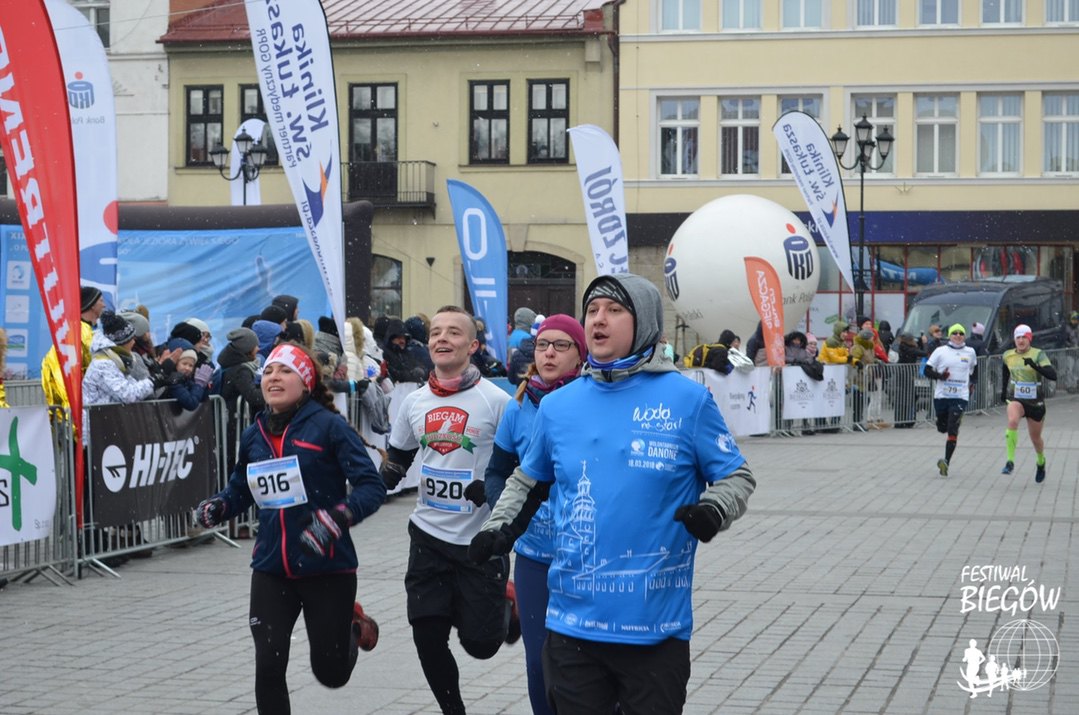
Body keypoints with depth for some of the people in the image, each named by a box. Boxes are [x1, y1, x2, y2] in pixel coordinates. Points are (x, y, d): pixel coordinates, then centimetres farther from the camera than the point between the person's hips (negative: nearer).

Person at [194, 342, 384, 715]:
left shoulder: (328, 426, -11)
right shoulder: (254, 435, 6)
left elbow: (371, 487, -15)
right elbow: (240, 489, 20)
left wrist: (337, 518, -31)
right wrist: (217, 507, -2)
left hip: (327, 568, -4)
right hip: (271, 569, 4)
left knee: (331, 673, 9)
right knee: (268, 667, -6)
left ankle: (354, 627, 43)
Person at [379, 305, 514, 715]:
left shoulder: (496, 401, -9)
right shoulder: (414, 403, 5)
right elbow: (396, 462, 19)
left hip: (481, 539, -4)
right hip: (429, 536, 4)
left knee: (479, 643, 0)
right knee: (428, 636, 2)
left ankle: (504, 606, 35)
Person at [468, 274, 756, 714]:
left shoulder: (688, 400, -4)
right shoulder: (557, 406, 6)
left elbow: (736, 477, 2)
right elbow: (528, 481, 21)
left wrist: (714, 511, -18)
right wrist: (499, 528, 5)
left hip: (657, 625, -3)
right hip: (573, 623, 3)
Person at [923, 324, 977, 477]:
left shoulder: (970, 353, 7)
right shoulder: (940, 351, 1)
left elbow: (974, 370, 28)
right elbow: (927, 371, -1)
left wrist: (971, 382, 17)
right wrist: (940, 376, -17)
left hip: (960, 397, -1)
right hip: (941, 395, 1)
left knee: (953, 430, -13)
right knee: (942, 428, 11)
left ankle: (946, 462, -17)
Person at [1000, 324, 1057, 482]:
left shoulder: (1038, 355, -12)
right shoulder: (1007, 356, 0)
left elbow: (1053, 375, -26)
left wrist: (1034, 365, -39)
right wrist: (1004, 390, 24)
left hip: (1036, 402, -1)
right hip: (1016, 399, 1)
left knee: (1035, 438, 12)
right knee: (1012, 421, -33)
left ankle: (1041, 462, 46)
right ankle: (1010, 462, -33)